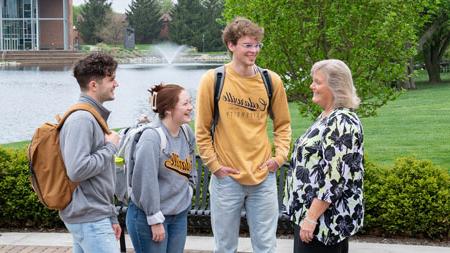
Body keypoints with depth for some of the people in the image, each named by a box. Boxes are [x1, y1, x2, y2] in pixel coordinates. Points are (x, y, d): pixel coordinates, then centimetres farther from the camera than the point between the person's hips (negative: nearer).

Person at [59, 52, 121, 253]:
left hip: (95, 216, 10)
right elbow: (77, 171, -27)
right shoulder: (82, 119, -16)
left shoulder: (94, 116, 15)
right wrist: (110, 147, -14)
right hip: (91, 220, -10)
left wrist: (111, 217, 21)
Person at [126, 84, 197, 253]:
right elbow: (145, 182, -22)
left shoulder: (187, 133, 4)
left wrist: (187, 191, 9)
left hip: (180, 215, 7)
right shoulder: (152, 137, -20)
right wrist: (155, 220, -19)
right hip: (148, 216, -7)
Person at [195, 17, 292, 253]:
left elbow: (283, 124, 13)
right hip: (226, 178, -2)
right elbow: (202, 129, 0)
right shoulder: (213, 80, -5)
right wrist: (214, 164, -5)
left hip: (263, 177, 2)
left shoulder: (271, 81, 2)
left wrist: (280, 156, 0)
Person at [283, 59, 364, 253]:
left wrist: (311, 217, -24)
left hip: (324, 217, -10)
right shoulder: (327, 117, 14)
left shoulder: (341, 122, -18)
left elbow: (334, 178, -24)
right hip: (309, 211, 10)